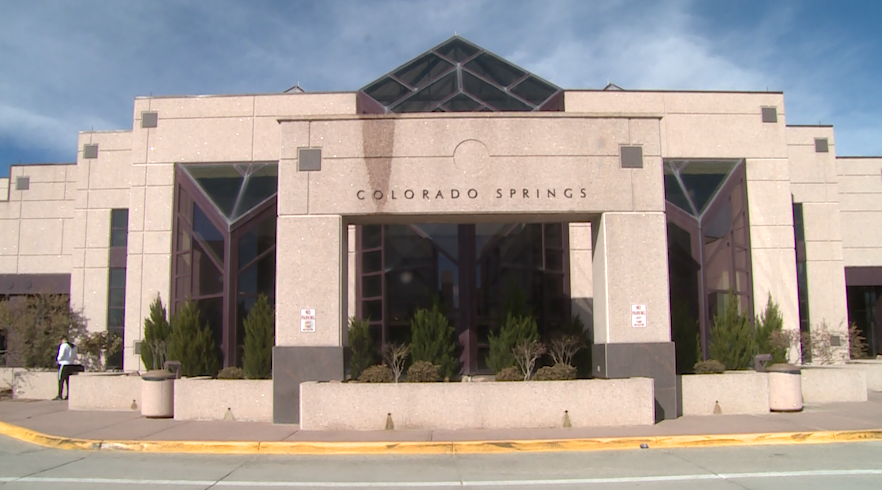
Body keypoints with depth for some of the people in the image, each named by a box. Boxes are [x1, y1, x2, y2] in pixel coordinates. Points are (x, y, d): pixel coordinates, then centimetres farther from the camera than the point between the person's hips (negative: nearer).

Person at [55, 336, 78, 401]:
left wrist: (58, 360, 3)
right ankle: (69, 395, 6)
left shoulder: (63, 345, -8)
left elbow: (61, 355, -15)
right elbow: (75, 356, 15)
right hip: (71, 365, 7)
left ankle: (60, 396, -7)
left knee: (61, 380, -4)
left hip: (64, 364, -7)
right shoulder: (73, 346, 14)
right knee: (68, 381, 10)